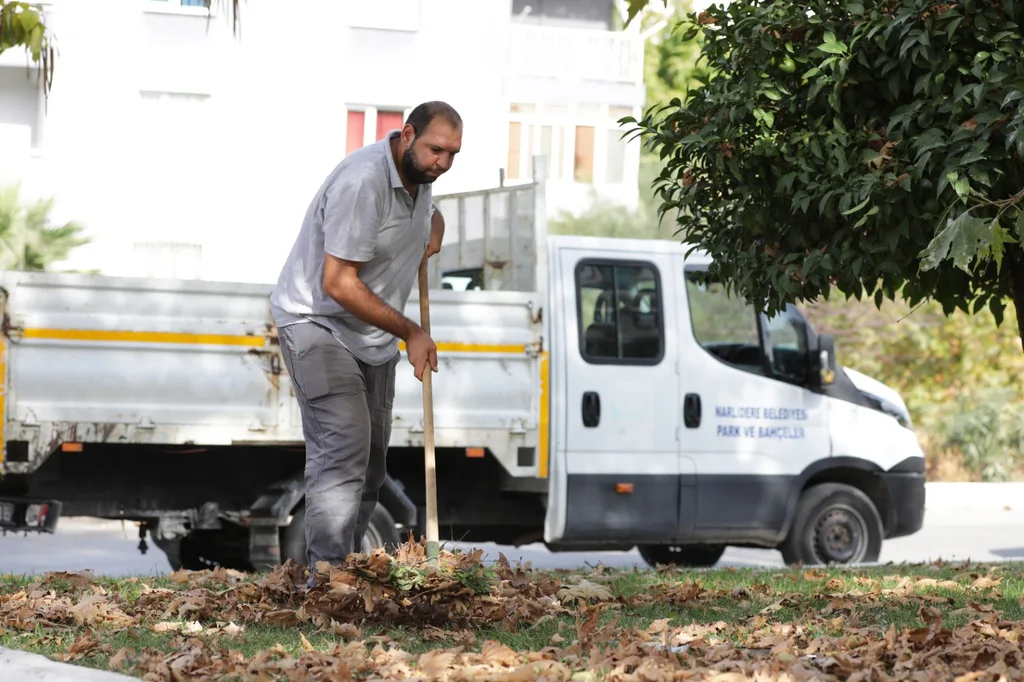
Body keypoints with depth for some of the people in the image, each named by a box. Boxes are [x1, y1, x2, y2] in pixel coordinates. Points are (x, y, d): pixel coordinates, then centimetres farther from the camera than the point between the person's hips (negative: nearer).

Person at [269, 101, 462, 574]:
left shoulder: (418, 173, 3)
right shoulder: (363, 182, -27)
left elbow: (430, 212, 31)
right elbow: (338, 284, -28)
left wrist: (433, 232, 6)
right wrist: (410, 333, -22)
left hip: (372, 336, 9)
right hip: (316, 323, -9)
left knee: (371, 459, 10)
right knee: (343, 447, -22)